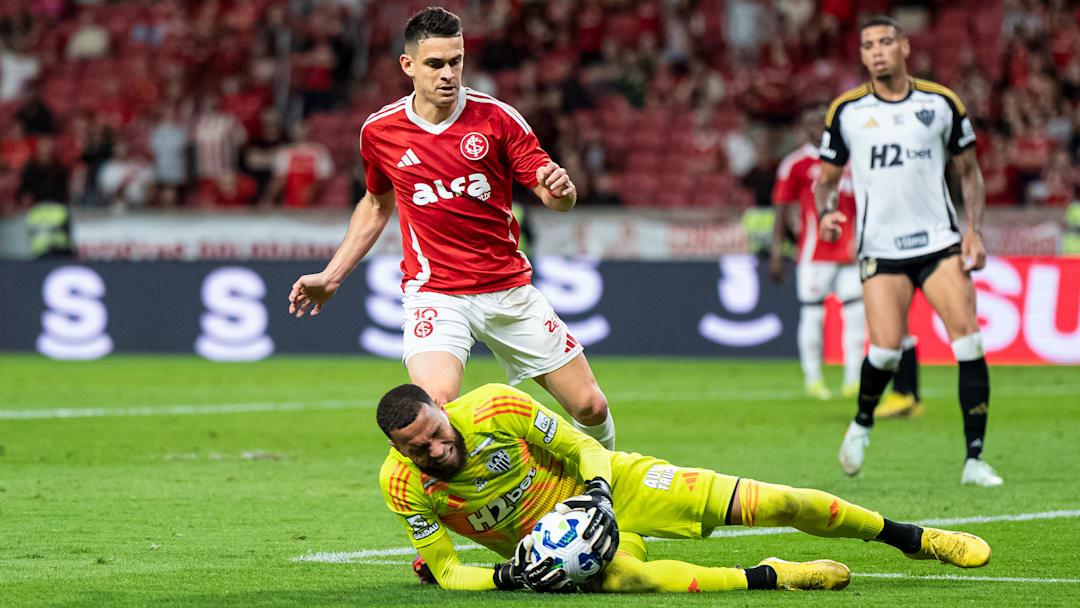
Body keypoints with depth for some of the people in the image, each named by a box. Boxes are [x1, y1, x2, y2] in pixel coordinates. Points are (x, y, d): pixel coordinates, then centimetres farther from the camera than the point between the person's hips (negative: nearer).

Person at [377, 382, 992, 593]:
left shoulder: (494, 406, -21)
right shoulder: (401, 484, -18)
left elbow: (584, 449, -7)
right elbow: (448, 573, -9)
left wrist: (597, 497, -26)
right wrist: (508, 576, -28)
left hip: (598, 482, 0)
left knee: (763, 503, -12)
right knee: (618, 578, -39)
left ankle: (910, 536, 7)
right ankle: (768, 577, -22)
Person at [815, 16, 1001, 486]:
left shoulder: (941, 103, 5)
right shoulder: (846, 111, 4)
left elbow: (968, 171, 13)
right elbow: (826, 178, 13)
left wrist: (974, 229, 0)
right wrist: (826, 211, -9)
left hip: (940, 241, 1)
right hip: (880, 248, -1)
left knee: (968, 342, -13)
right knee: (885, 349, -14)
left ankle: (975, 460, -8)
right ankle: (862, 422, 19)